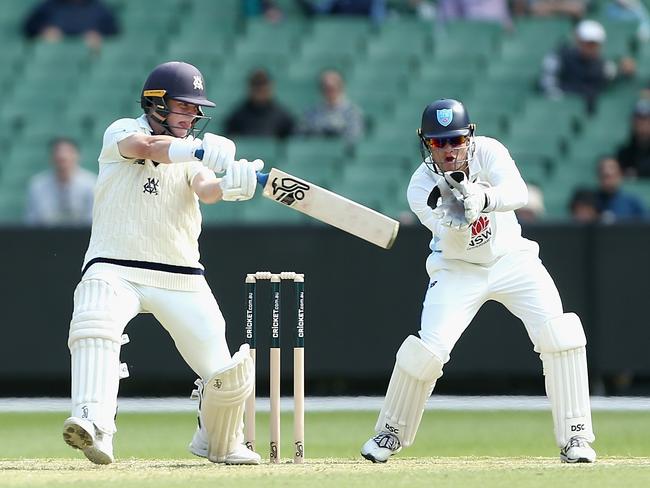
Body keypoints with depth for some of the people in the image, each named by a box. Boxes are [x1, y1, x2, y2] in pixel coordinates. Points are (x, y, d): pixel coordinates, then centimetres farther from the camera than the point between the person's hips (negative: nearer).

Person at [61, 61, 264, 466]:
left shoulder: (194, 152, 9)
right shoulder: (122, 132, 1)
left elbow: (205, 188, -13)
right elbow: (146, 147, -23)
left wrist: (230, 184, -37)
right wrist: (199, 151, -41)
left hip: (181, 279, 3)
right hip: (114, 269, -3)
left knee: (228, 374, -5)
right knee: (94, 326, -35)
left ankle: (219, 443, 25)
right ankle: (94, 424, -47)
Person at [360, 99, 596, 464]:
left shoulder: (487, 152, -18)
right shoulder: (422, 187, -19)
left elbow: (518, 193, -36)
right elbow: (453, 243, -28)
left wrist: (483, 199, -55)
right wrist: (457, 216, -49)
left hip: (510, 259, 1)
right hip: (458, 269, -1)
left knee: (559, 334, -19)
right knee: (428, 349, -15)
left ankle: (575, 436, -10)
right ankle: (391, 433, 9)